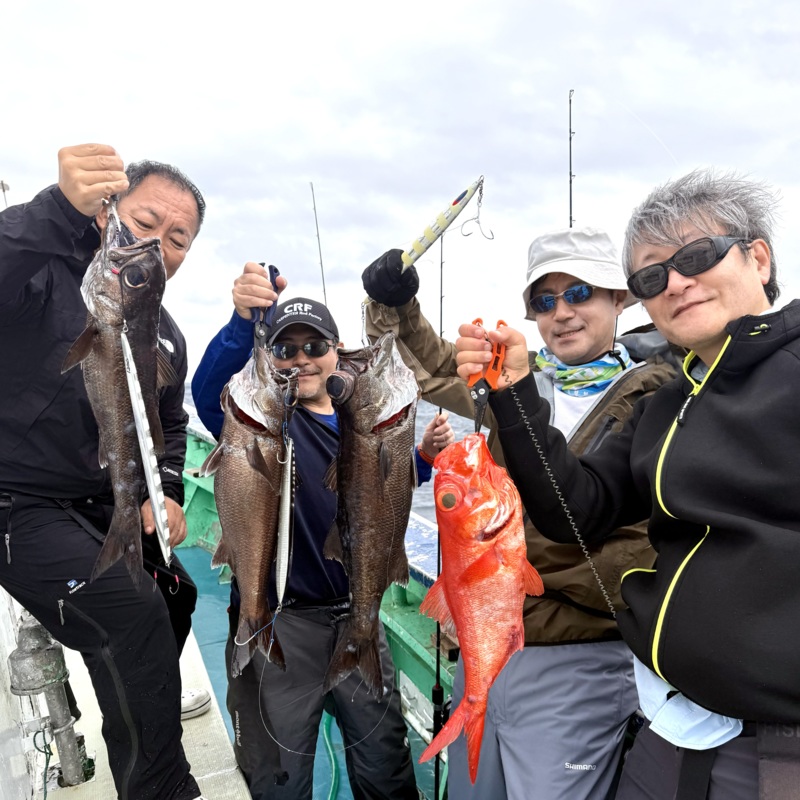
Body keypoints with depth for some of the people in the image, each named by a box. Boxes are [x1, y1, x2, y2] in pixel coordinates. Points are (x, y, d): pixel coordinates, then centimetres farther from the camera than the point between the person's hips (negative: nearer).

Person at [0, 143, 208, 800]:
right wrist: (60, 208, -57)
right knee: (131, 611, -22)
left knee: (176, 594, 17)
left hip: (102, 505, 8)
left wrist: (166, 491, 0)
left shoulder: (166, 336, 5)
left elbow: (170, 424, 15)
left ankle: (149, 708, 48)